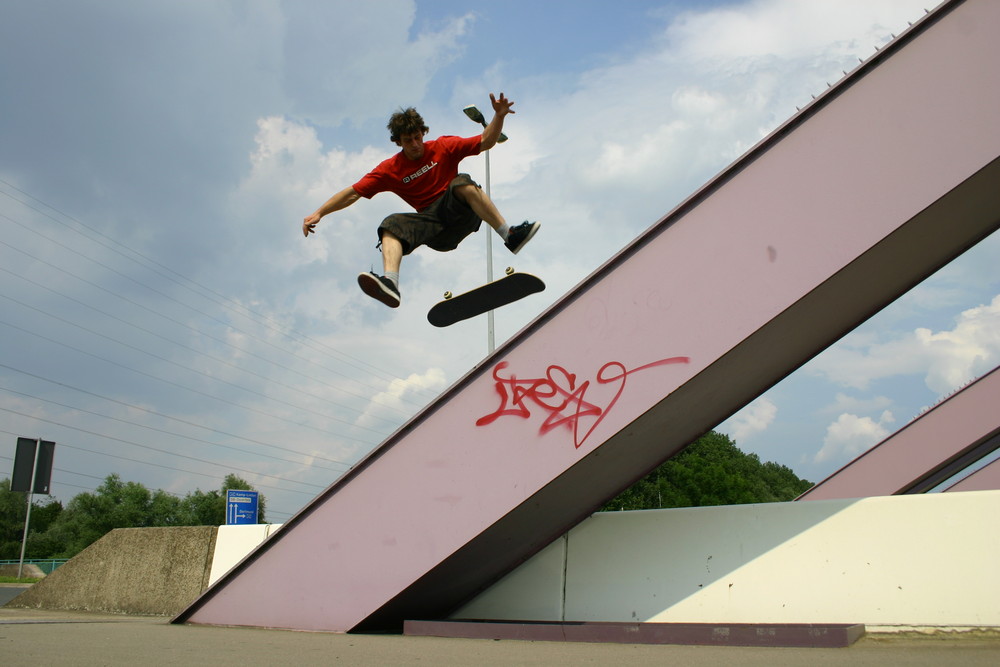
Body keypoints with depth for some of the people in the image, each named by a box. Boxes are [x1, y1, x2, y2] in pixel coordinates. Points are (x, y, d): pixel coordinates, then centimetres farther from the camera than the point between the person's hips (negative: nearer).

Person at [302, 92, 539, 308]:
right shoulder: (390, 169, 7)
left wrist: (499, 116, -12)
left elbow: (486, 142, 5)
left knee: (462, 183, -31)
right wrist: (319, 213, -5)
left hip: (460, 211, -1)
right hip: (432, 222, 1)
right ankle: (390, 284, -52)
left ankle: (510, 235, -37)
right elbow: (353, 192, 4)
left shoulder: (443, 147, 6)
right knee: (392, 224, -26)